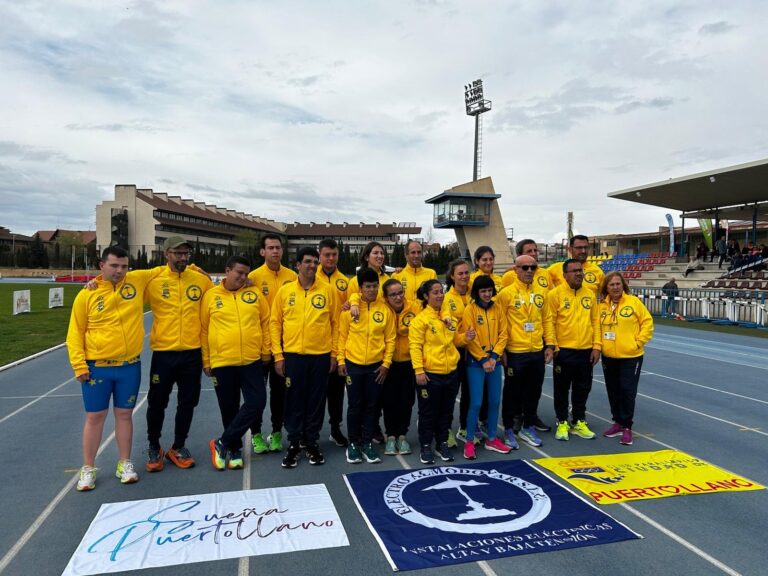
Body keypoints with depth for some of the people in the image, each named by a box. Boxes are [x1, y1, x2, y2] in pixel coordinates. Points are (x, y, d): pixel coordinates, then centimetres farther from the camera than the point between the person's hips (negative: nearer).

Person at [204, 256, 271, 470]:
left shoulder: (254, 294, 3)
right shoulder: (211, 296, 1)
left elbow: (266, 323, 8)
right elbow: (203, 330, 3)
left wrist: (266, 352, 5)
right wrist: (206, 361, 3)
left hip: (252, 361, 1)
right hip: (222, 362, -1)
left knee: (257, 403, -6)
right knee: (229, 409, 9)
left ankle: (222, 443, 10)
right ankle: (235, 448, 28)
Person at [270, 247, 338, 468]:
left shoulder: (327, 291, 2)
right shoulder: (284, 291, 2)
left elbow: (335, 323, 5)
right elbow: (275, 323, 3)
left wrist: (334, 353, 1)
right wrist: (278, 354, -3)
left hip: (321, 356, 0)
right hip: (293, 355, 0)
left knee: (316, 402, 9)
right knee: (294, 401, 7)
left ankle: (312, 443, 24)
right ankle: (293, 443, 22)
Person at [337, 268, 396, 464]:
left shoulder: (385, 310, -1)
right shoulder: (350, 308, -3)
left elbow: (390, 338, 1)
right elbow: (342, 336, 1)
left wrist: (386, 363, -3)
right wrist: (341, 360, -2)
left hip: (376, 365, 1)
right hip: (353, 364, -1)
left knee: (372, 405, 9)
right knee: (355, 405, 7)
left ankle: (367, 443, 23)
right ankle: (353, 443, 21)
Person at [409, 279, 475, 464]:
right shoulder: (420, 319, -10)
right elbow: (415, 346, -14)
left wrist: (465, 337, -2)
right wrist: (419, 370, -20)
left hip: (450, 373, 6)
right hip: (430, 374, -5)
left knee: (446, 411, 16)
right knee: (428, 412, 7)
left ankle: (442, 444, 31)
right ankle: (426, 447, 21)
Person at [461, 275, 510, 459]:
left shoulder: (498, 309, 7)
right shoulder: (469, 310, -6)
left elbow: (503, 334, 4)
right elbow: (470, 338, -10)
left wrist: (494, 356, -8)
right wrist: (483, 359, -12)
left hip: (495, 361, 5)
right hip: (475, 362, -4)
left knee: (495, 401, 9)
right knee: (476, 403, -6)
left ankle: (491, 439, 24)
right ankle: (469, 442, 6)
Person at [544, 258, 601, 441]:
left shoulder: (590, 294, 7)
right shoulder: (555, 294, -7)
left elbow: (595, 321, 7)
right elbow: (549, 321, -10)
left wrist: (596, 346, 2)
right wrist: (551, 344, -16)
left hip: (586, 350, 4)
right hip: (564, 350, -4)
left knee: (583, 388, 13)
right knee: (562, 388, 7)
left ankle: (579, 422, 27)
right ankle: (562, 423, 21)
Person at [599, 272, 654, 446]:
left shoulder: (634, 301, -6)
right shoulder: (602, 306, 2)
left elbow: (647, 322, -4)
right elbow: (596, 326, 11)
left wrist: (639, 341, -9)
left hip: (631, 356, -4)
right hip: (608, 357, 4)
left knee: (627, 391, -3)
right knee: (613, 391, 12)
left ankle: (627, 427, 9)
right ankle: (618, 422, 27)